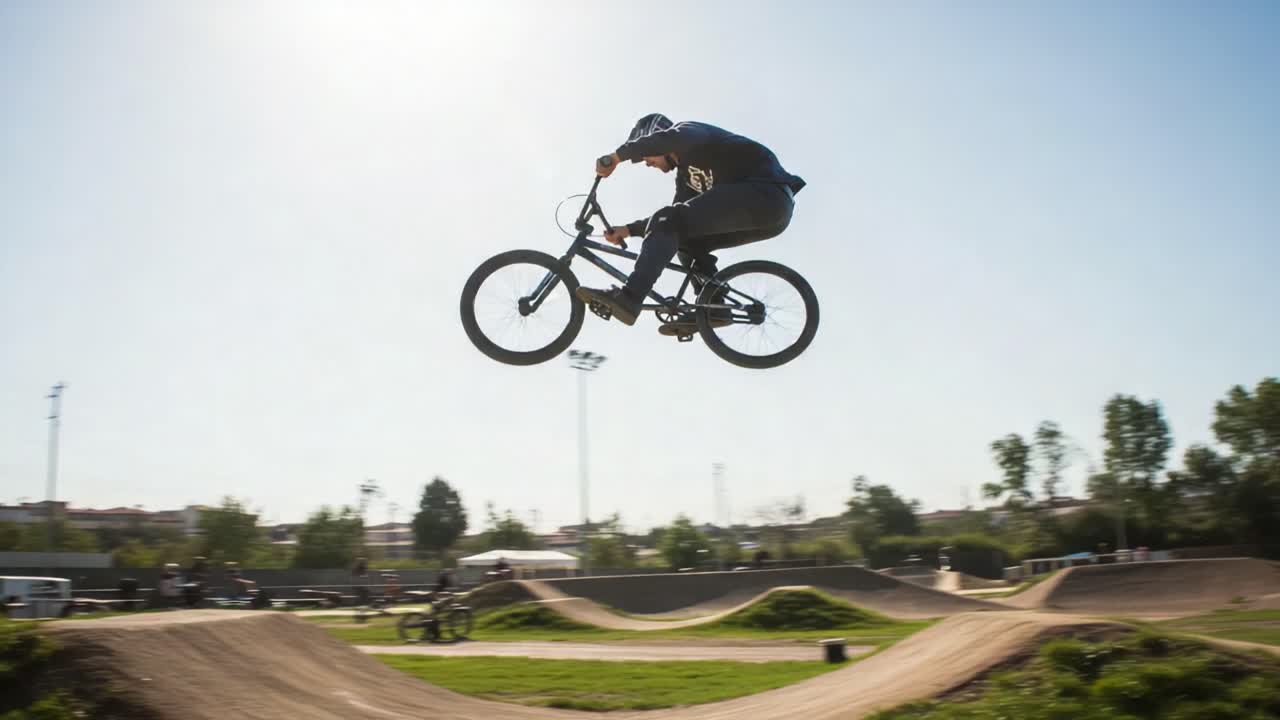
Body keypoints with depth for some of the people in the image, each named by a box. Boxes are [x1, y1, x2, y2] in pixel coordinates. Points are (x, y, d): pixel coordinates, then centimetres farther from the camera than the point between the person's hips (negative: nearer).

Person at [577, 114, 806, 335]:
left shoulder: (692, 132, 3)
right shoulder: (686, 173, 28)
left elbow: (668, 138, -22)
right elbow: (673, 220, 26)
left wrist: (615, 157, -19)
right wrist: (629, 230, 17)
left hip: (766, 194, -10)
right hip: (770, 210, 10)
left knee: (670, 222, -16)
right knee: (686, 240, 17)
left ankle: (629, 297, -26)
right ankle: (712, 308, 2)